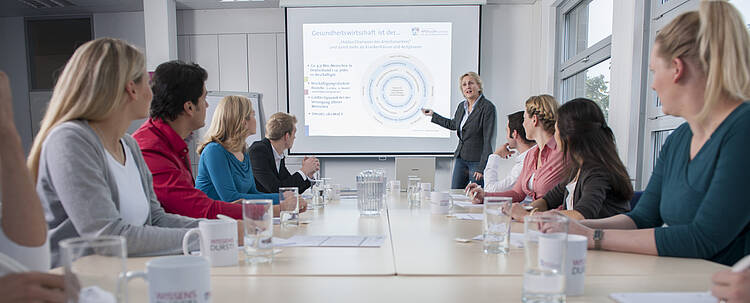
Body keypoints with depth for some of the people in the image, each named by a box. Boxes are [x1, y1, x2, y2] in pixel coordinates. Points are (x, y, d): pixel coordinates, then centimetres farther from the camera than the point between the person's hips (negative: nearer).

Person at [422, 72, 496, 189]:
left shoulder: (488, 107, -14)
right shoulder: (461, 106, 7)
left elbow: (489, 140, -17)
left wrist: (482, 168, -20)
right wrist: (433, 115, 30)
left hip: (477, 160, -7)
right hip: (460, 157, 7)